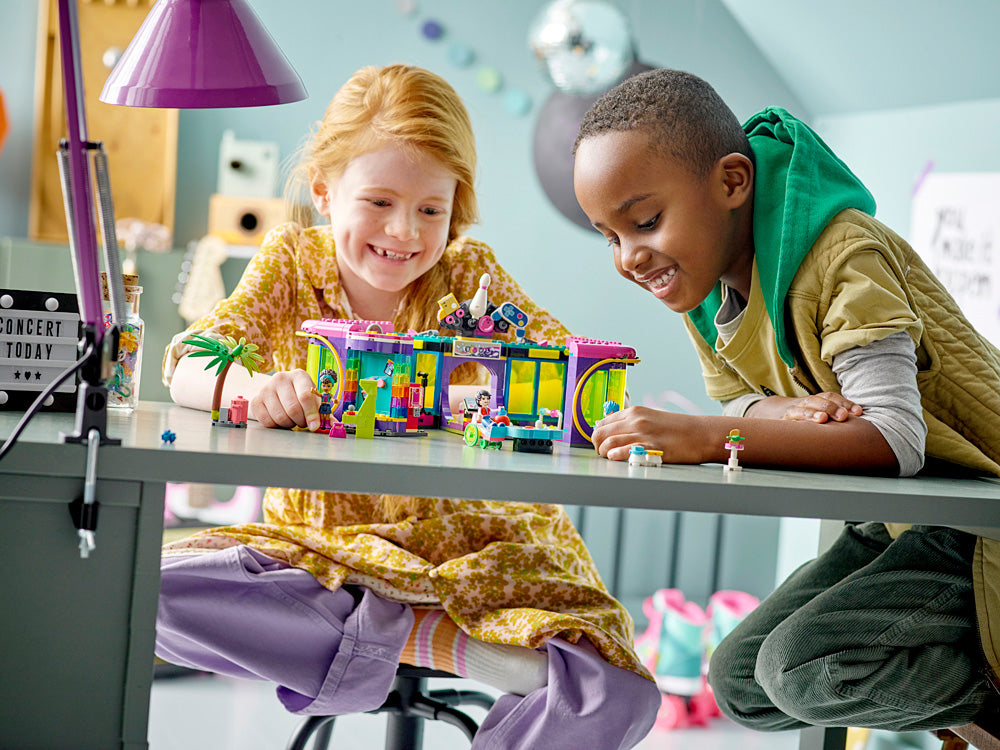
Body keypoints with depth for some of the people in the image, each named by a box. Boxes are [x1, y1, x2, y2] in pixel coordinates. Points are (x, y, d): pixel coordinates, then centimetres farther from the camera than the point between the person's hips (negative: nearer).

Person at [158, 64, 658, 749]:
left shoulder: (470, 276, -2)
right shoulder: (293, 263, -1)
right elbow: (187, 369, -14)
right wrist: (255, 387, -38)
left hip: (472, 546, -2)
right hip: (320, 536, 2)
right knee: (159, 595, -28)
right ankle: (447, 643, -21)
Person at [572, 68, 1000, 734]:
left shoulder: (841, 254, -24)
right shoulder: (702, 280, 2)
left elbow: (896, 441, -33)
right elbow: (737, 404, 4)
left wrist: (703, 437, -40)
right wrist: (790, 412, -21)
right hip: (898, 525, 9)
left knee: (802, 667, -24)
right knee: (740, 680, 3)